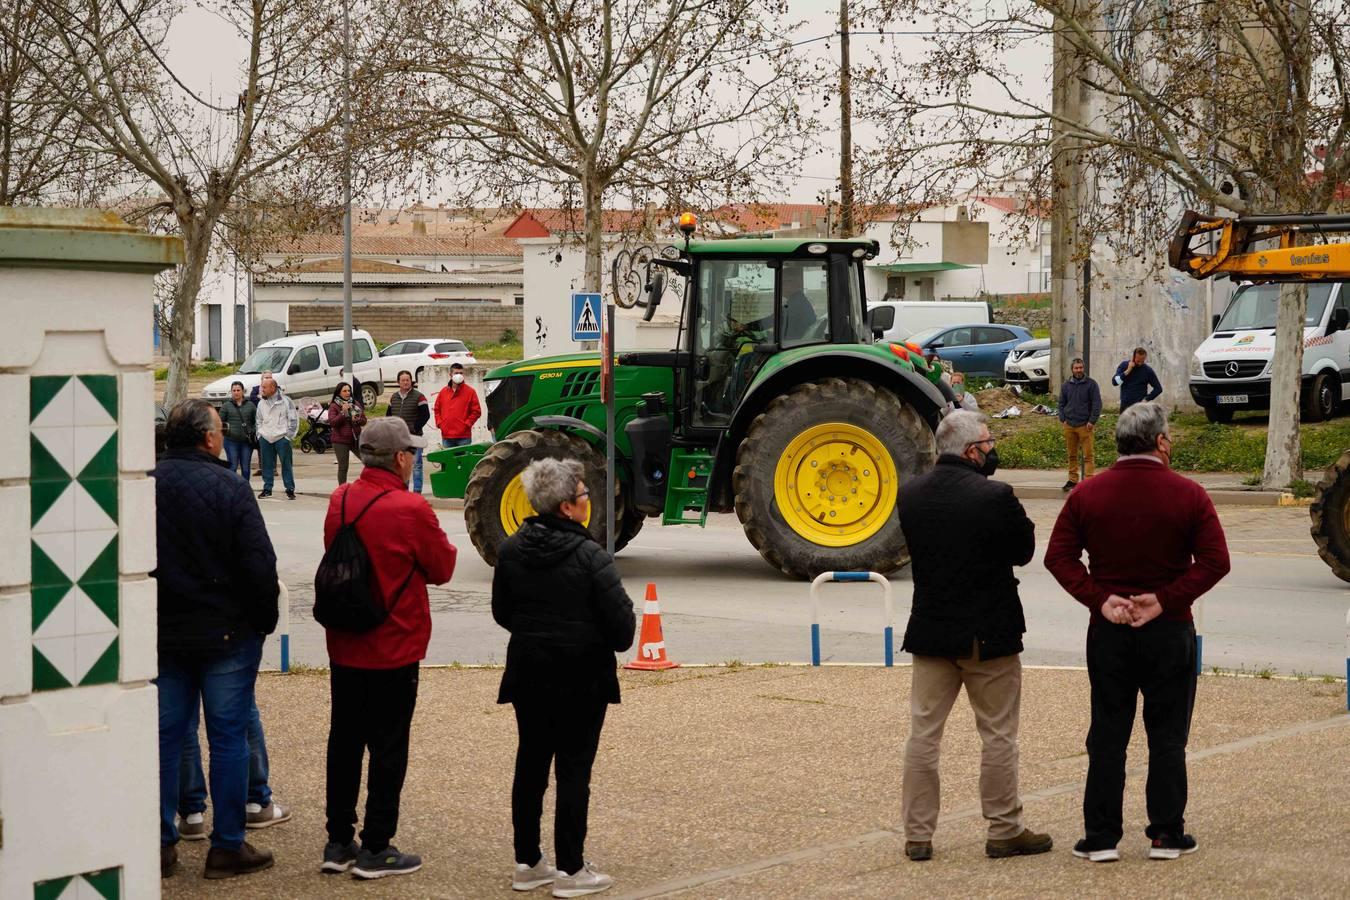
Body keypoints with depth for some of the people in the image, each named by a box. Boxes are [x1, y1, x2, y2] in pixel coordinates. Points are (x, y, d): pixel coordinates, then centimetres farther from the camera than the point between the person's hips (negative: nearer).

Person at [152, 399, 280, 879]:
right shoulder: (228, 487, -14)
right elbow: (259, 564, -15)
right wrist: (265, 619, -1)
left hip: (161, 635, 4)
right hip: (227, 632, -4)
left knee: (164, 735, 11)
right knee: (228, 736, 3)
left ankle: (160, 844, 14)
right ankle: (227, 846, 6)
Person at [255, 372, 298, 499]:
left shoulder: (285, 401, -4)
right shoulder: (262, 403, 12)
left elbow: (294, 419, -2)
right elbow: (259, 420, 23)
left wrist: (289, 435, -6)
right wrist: (259, 434, 11)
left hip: (281, 437, -5)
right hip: (265, 439, 5)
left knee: (286, 464, -4)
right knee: (267, 465, 7)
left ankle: (290, 489, 1)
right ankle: (267, 488, 15)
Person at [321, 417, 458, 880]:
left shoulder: (340, 500, 0)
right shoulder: (411, 510, -19)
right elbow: (443, 568, -7)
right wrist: (432, 543, 11)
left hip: (344, 647, 6)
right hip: (394, 650, -6)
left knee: (344, 743, 14)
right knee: (388, 750, 3)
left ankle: (339, 842, 19)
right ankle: (375, 850, 7)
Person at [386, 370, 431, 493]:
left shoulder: (418, 397, -5)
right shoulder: (394, 397, 12)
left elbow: (425, 415, -8)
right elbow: (388, 415, 20)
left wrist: (414, 428, -11)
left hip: (414, 437, -6)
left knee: (415, 464, -5)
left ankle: (417, 490, -2)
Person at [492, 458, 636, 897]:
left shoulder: (511, 551, 1)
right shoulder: (589, 556, -18)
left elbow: (501, 612, 10)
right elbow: (621, 619, -17)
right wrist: (617, 641, 4)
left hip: (528, 674, 6)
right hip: (580, 679, -6)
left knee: (530, 762, 14)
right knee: (573, 769, 1)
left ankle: (527, 861, 20)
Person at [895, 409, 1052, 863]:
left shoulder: (909, 494, -2)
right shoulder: (995, 497, -18)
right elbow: (1024, 550, -6)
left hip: (930, 629, 5)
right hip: (989, 633, -4)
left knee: (923, 733, 9)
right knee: (998, 735, 8)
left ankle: (917, 834, 12)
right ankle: (1004, 830, 14)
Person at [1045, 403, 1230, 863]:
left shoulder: (1088, 494, 0)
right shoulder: (1187, 495, -6)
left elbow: (1059, 556, -5)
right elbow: (1214, 561, -13)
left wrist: (1100, 599, -9)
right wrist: (1165, 599, -12)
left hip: (1109, 632, 2)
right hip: (1170, 631, -2)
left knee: (1107, 736, 8)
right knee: (1167, 735, 8)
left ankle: (1101, 837, 8)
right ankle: (1166, 834, 10)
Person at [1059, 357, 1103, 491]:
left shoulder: (1091, 384, 0)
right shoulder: (1066, 386, 13)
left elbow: (1097, 404, -2)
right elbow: (1061, 403, 18)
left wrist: (1092, 421, -9)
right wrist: (1063, 419, 4)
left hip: (1085, 425, -4)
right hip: (1069, 425, 4)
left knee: (1088, 455, -7)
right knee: (1071, 455, 9)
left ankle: (1089, 480, -8)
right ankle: (1072, 480, 16)